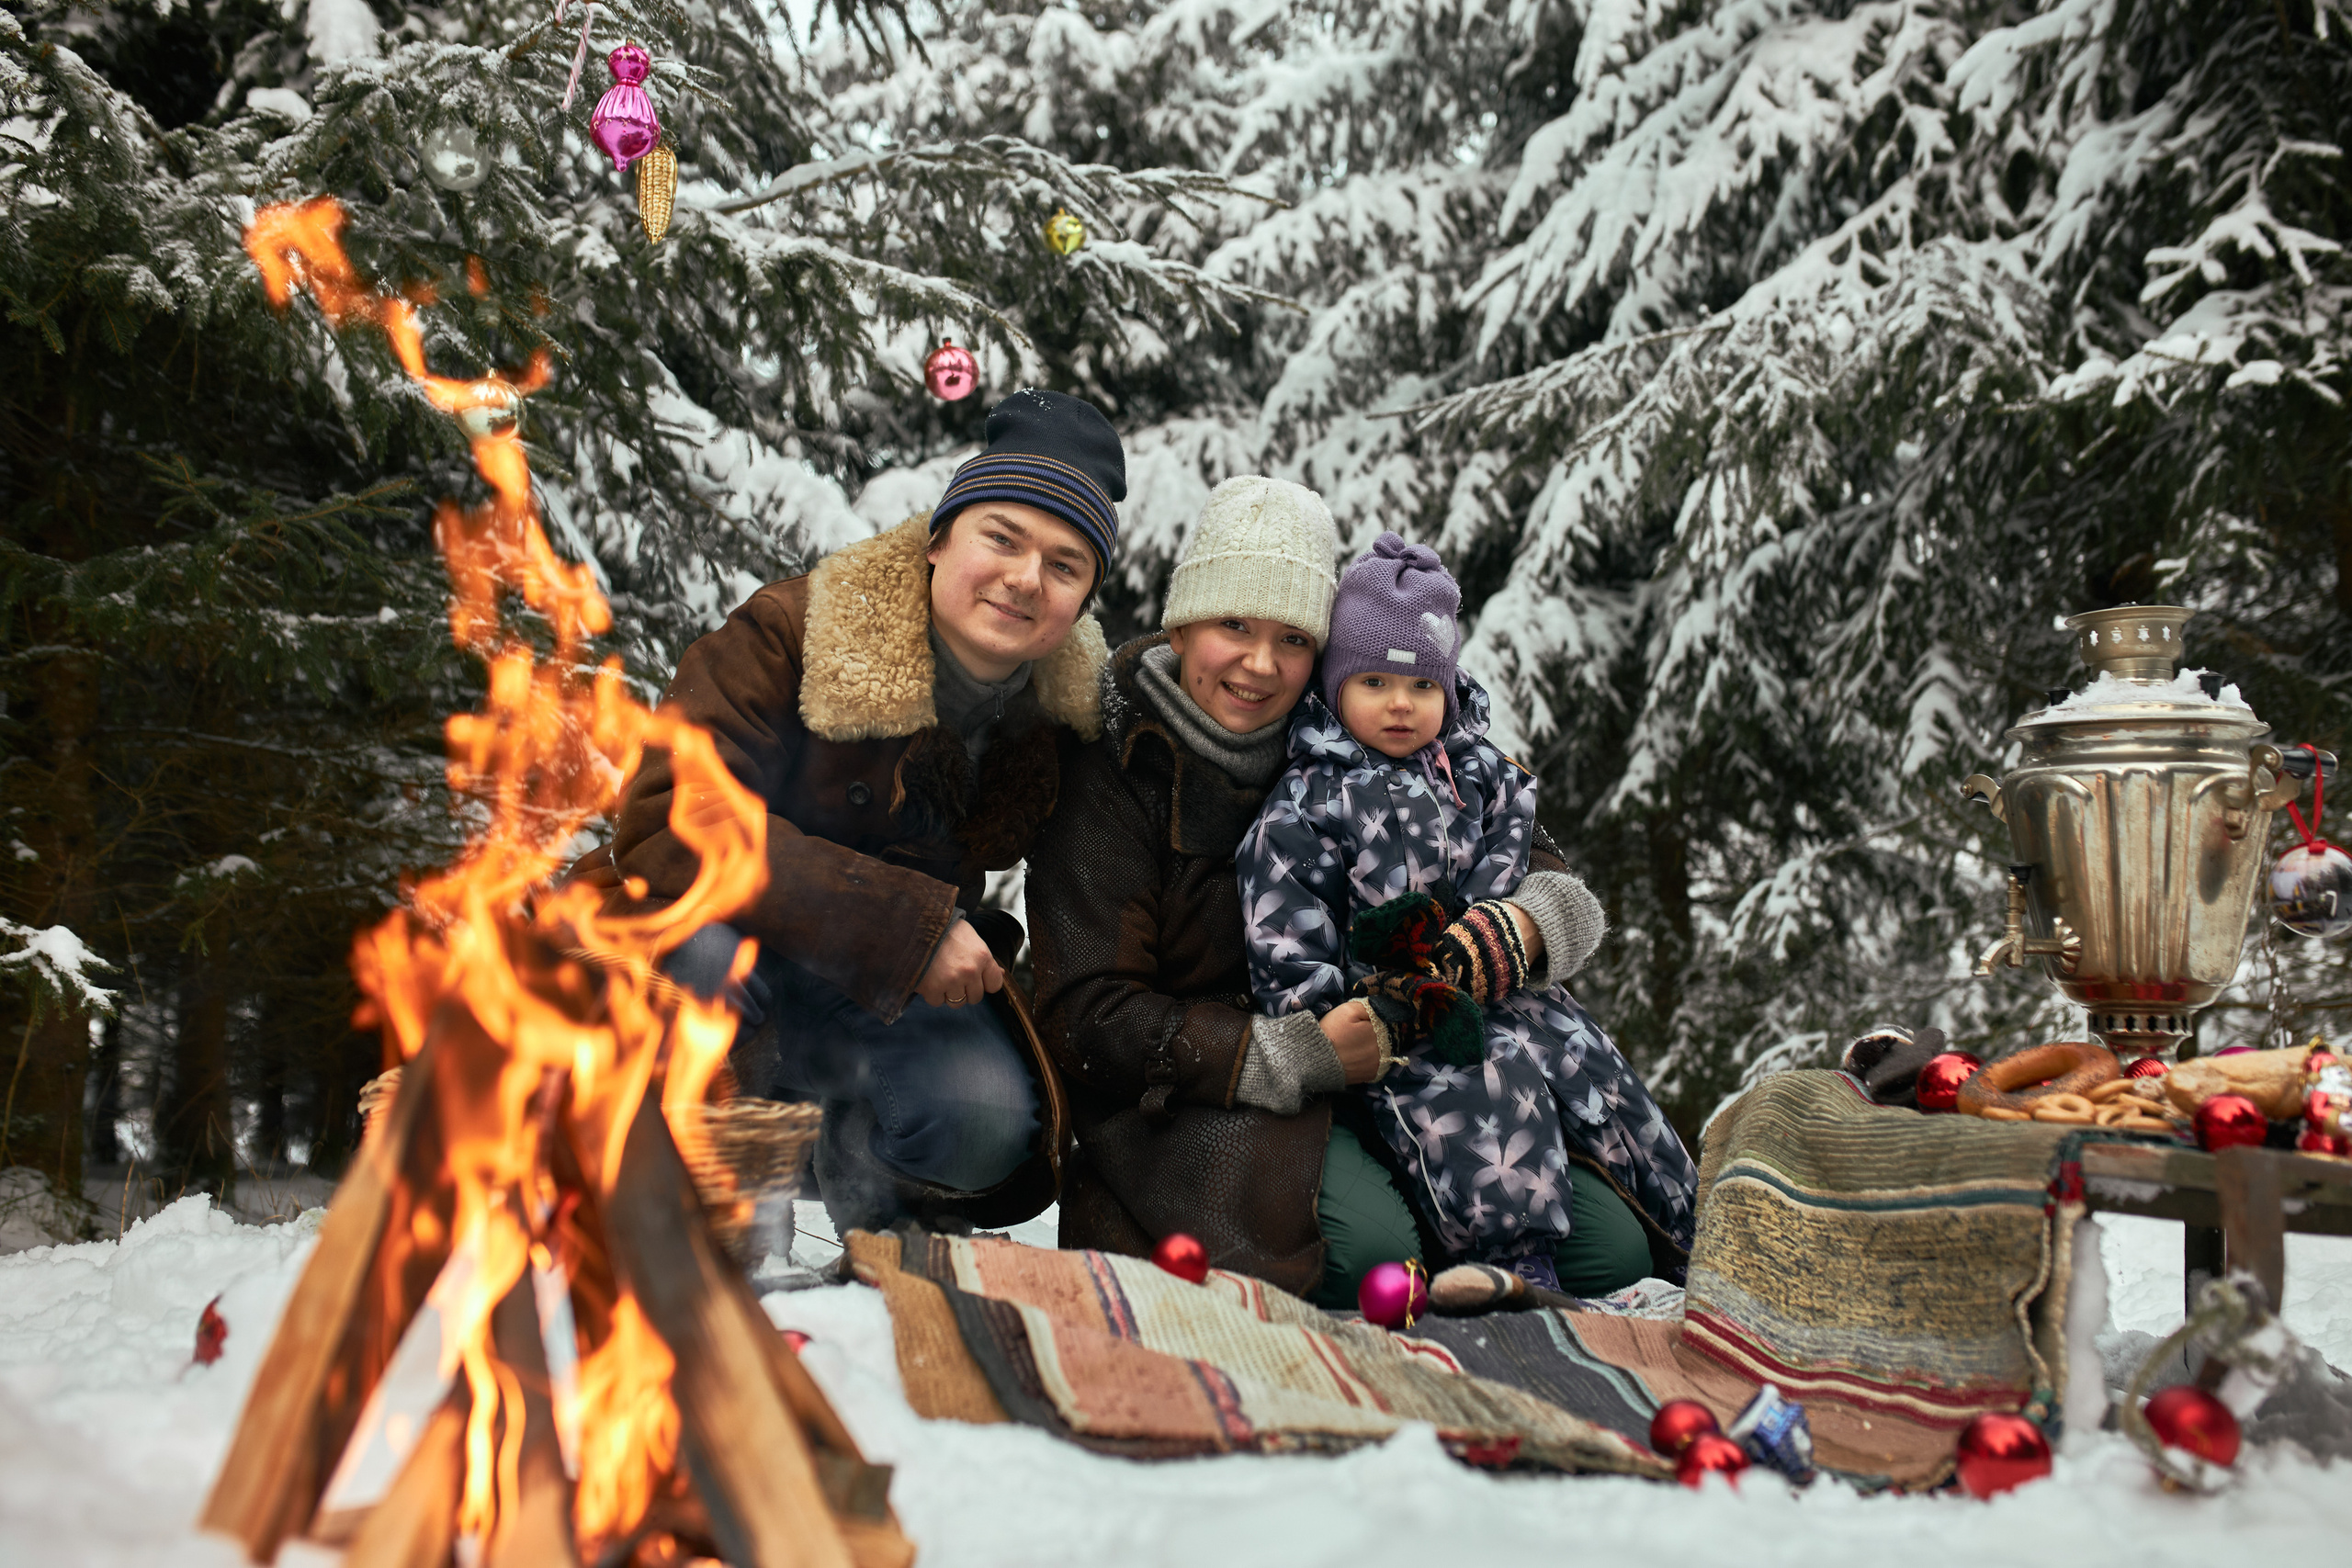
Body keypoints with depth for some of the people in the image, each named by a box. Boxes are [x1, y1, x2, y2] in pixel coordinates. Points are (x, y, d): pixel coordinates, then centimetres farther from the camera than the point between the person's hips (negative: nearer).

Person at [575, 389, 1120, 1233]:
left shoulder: (1070, 712, -8)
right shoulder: (787, 632, -21)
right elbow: (667, 825, -32)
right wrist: (908, 925, -35)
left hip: (893, 993, 3)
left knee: (990, 1124, -24)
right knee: (705, 949, -38)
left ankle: (860, 1184, 12)